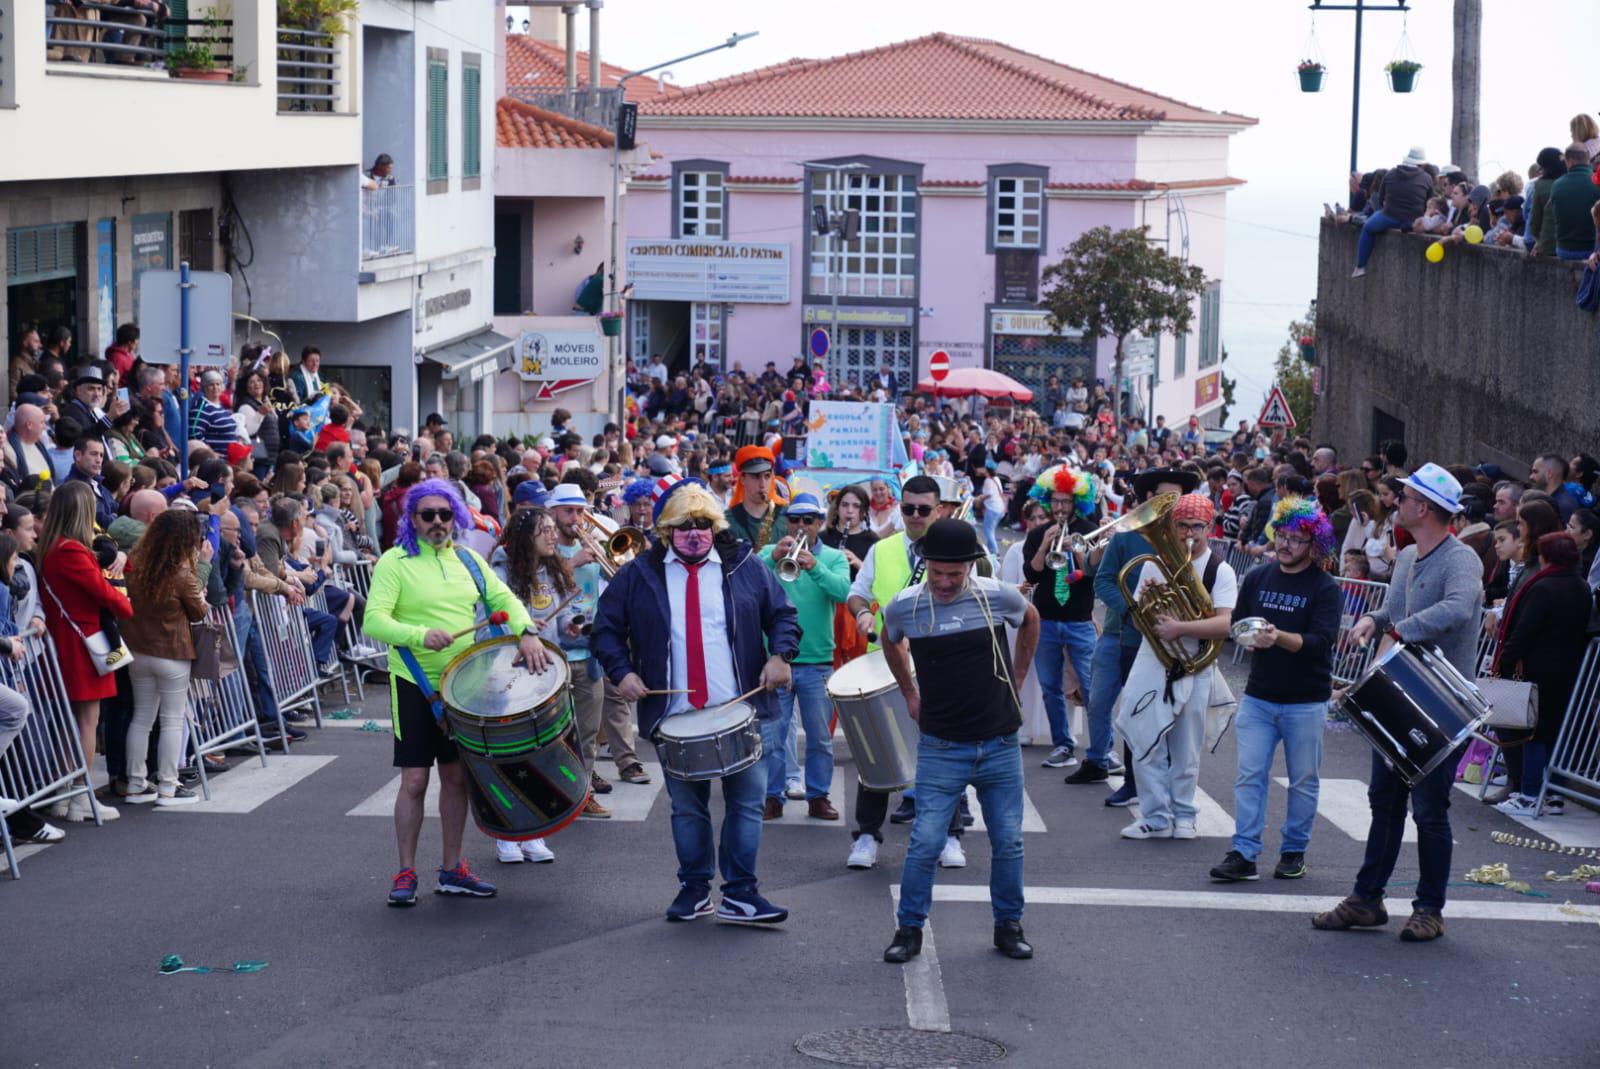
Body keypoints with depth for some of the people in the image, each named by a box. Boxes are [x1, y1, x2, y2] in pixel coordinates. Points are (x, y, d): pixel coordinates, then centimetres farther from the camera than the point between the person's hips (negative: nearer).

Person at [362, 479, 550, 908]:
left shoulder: (468, 560, 10)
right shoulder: (395, 562, -7)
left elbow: (504, 599, 6)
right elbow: (374, 621, -16)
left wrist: (526, 632, -15)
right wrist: (421, 636, -32)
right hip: (416, 684, -5)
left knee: (457, 776, 10)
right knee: (414, 780, -5)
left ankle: (453, 870, 20)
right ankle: (406, 873, 5)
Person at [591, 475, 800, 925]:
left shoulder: (743, 568, 4)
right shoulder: (639, 575, 2)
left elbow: (782, 614, 9)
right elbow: (607, 628, 7)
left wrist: (780, 654, -8)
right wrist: (622, 671, -8)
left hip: (739, 710, 0)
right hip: (674, 713, 0)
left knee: (747, 801, -2)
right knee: (686, 807, 9)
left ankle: (740, 894, 5)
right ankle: (694, 888, 22)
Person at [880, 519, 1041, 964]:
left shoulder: (997, 596, -8)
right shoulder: (904, 606, -8)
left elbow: (1030, 620, 16)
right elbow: (890, 642, 18)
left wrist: (1017, 676, 16)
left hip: (1000, 746, 1)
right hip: (941, 749, -1)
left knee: (1008, 843, 6)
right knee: (925, 843, -6)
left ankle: (1008, 926, 22)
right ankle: (909, 929, 8)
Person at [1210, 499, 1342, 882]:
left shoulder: (1326, 588, -6)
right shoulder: (1257, 578, 8)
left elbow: (1321, 641, -17)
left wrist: (1280, 638, -32)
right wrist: (1251, 638, -12)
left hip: (1306, 702, -3)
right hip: (1258, 696, 3)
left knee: (1303, 779, 7)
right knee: (1249, 775, -4)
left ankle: (1294, 851, 19)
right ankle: (1243, 853, -4)